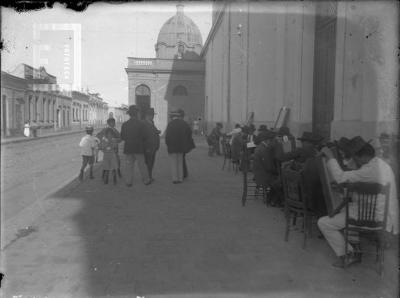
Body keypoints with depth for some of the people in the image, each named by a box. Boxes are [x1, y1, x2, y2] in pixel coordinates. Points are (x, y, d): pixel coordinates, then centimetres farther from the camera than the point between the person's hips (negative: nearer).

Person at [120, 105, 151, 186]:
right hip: (138, 148, -2)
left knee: (129, 165, 8)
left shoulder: (124, 124, 0)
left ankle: (129, 182, 8)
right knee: (142, 165, 7)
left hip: (128, 148, 3)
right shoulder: (141, 124, -9)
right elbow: (145, 137, -8)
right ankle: (146, 180, 16)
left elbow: (122, 137, 3)